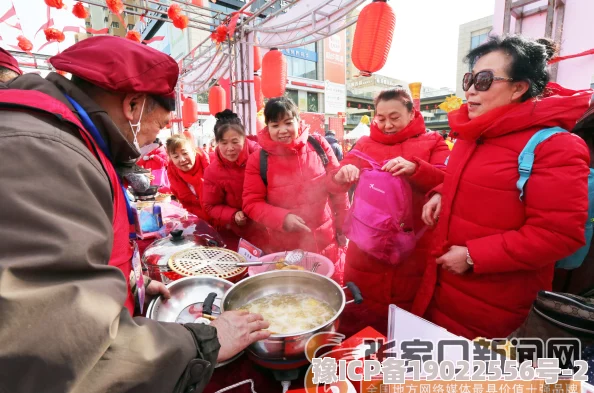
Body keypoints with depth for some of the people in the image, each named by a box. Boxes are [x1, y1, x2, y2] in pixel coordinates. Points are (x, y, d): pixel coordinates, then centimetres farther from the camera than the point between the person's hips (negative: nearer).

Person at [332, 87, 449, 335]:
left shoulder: (432, 142, 7)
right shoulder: (365, 143, 10)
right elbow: (335, 180, 1)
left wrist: (414, 168, -25)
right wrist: (343, 173, -22)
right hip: (367, 246, 1)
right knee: (360, 323, 12)